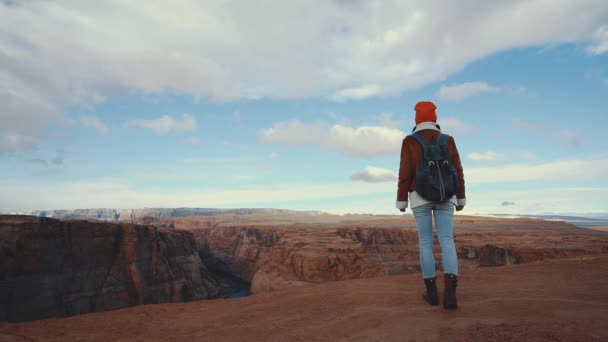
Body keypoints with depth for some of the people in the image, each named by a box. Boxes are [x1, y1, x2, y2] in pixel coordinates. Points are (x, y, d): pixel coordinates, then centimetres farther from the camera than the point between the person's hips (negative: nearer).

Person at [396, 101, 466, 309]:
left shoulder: (409, 142, -4)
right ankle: (450, 292, -16)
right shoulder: (448, 140, 4)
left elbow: (405, 174, -8)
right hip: (444, 197, 2)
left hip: (420, 197, -2)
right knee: (447, 242, -1)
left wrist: (401, 201, -1)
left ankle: (432, 292, 11)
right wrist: (461, 199, 14)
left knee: (425, 243, 7)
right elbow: (458, 172, 4)